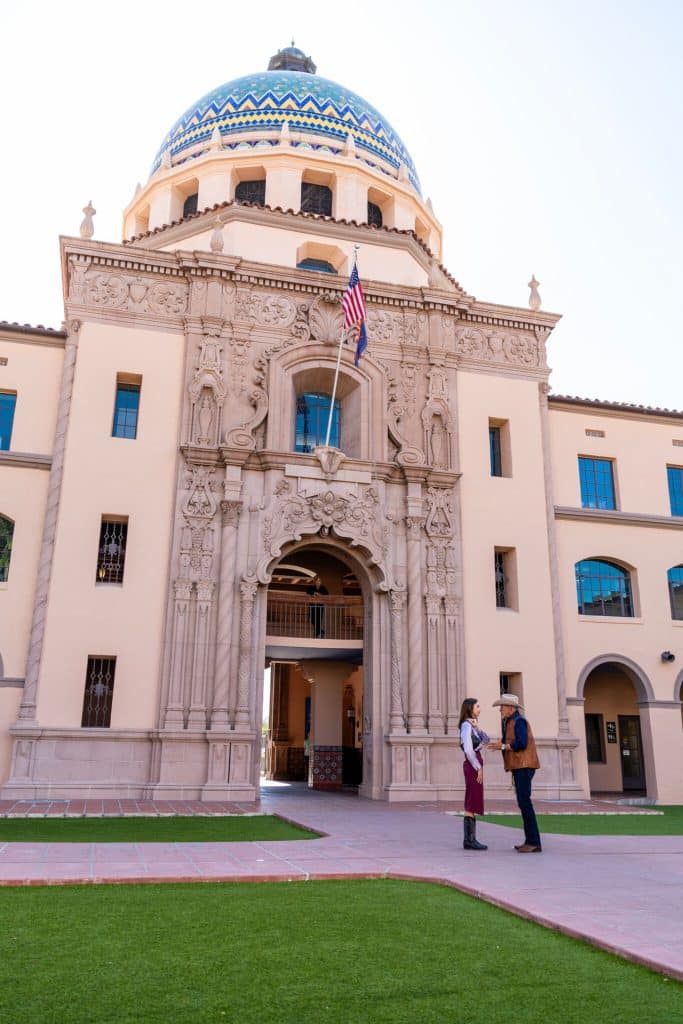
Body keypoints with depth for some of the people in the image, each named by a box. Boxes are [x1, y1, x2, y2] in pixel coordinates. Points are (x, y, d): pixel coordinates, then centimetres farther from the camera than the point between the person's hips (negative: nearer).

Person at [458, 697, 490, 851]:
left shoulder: (472, 725, 19)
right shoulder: (466, 725, -11)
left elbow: (487, 739, 11)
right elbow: (468, 750, -19)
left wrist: (478, 728, -5)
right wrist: (478, 768, -16)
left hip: (475, 765, 10)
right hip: (472, 765, -10)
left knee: (472, 804, 8)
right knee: (472, 803, -9)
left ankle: (470, 839, 10)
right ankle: (469, 839, -7)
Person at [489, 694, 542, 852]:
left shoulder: (519, 721, -11)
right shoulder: (512, 722, 20)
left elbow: (521, 743, -22)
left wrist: (502, 746, -13)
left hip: (524, 766, -10)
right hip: (520, 767, 10)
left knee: (524, 802, -13)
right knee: (523, 803, 10)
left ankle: (534, 842, -12)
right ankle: (531, 841, 13)